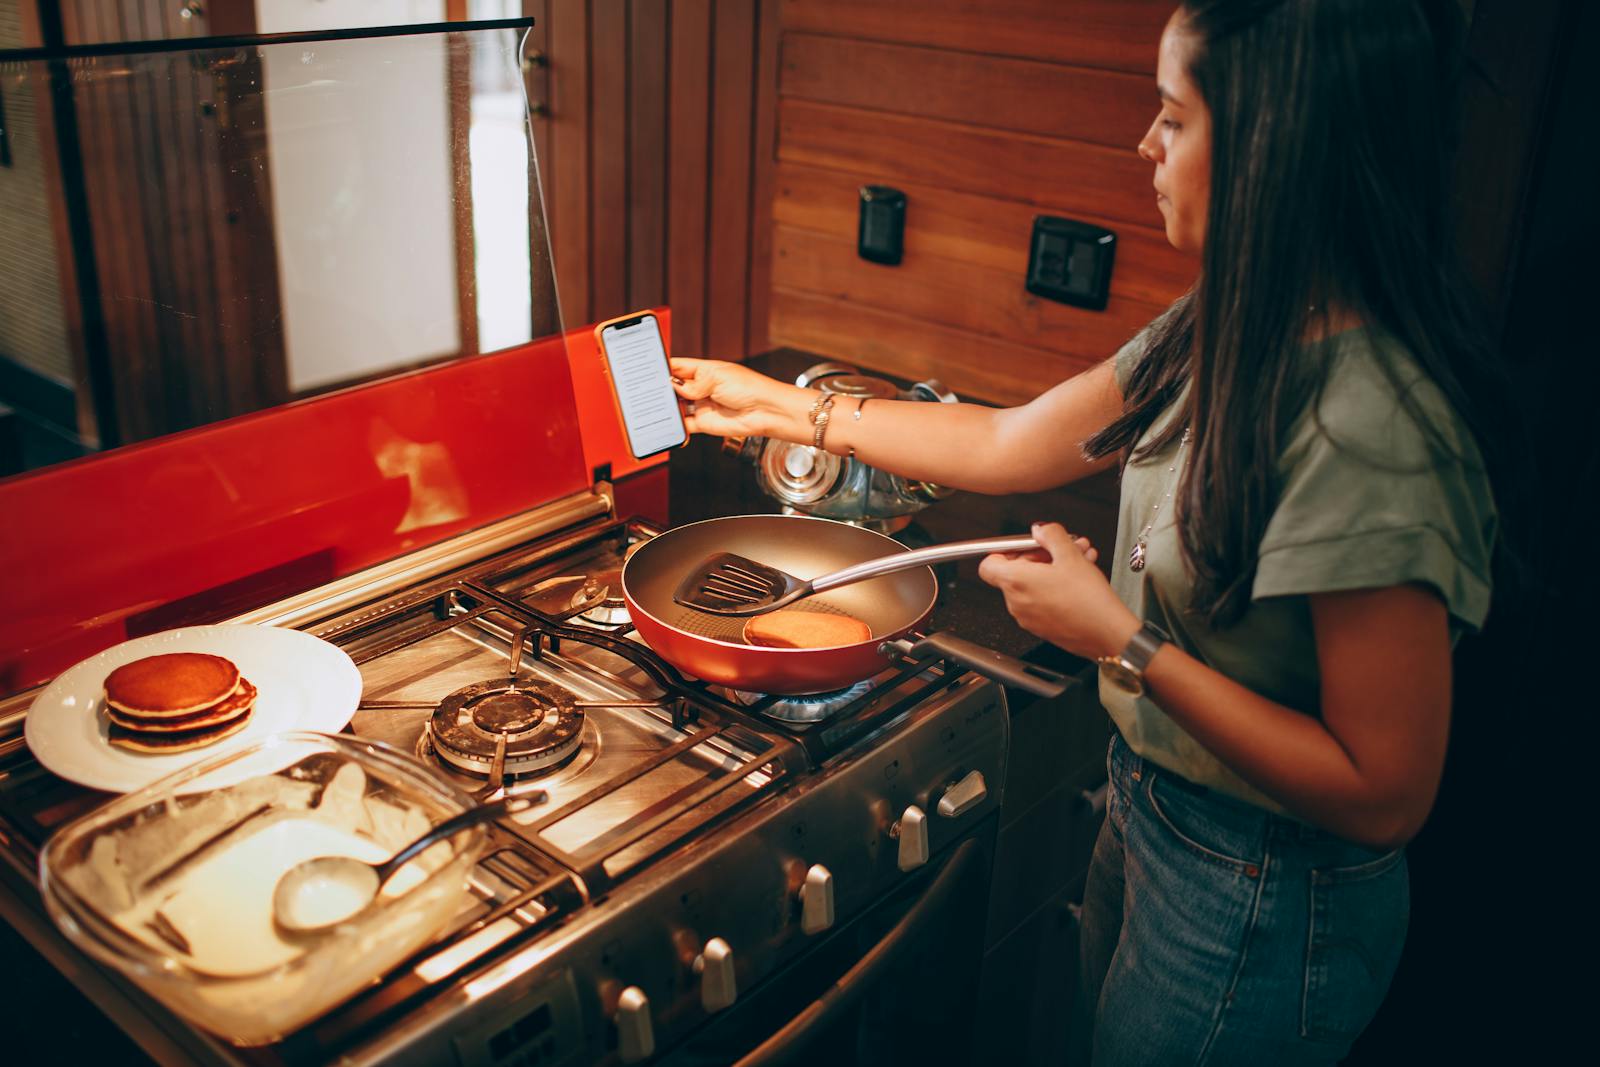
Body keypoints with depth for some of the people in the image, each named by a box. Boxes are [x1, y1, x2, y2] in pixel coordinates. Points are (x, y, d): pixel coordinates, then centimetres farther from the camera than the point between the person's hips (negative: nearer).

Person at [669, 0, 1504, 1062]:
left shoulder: (1371, 435, -32)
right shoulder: (1220, 337, -5)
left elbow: (1385, 796, -27)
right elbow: (1006, 444, 6)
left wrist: (1122, 640, -27)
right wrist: (782, 405, 9)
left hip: (1262, 906, -8)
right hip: (1148, 813, 8)